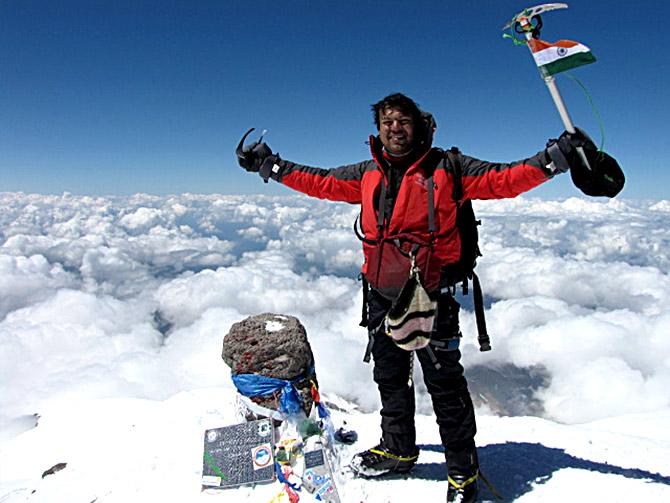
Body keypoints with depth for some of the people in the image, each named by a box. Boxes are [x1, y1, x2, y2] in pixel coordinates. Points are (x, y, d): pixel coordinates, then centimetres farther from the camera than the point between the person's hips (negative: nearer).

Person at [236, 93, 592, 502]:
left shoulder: (445, 168, -4)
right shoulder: (367, 174, 9)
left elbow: (502, 179, -9)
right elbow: (321, 182, 16)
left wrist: (552, 159, -22)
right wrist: (270, 165, 17)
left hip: (431, 294, -5)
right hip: (382, 295, 6)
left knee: (445, 383, 3)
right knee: (390, 376, 19)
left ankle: (463, 468, 24)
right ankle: (397, 450, 41)